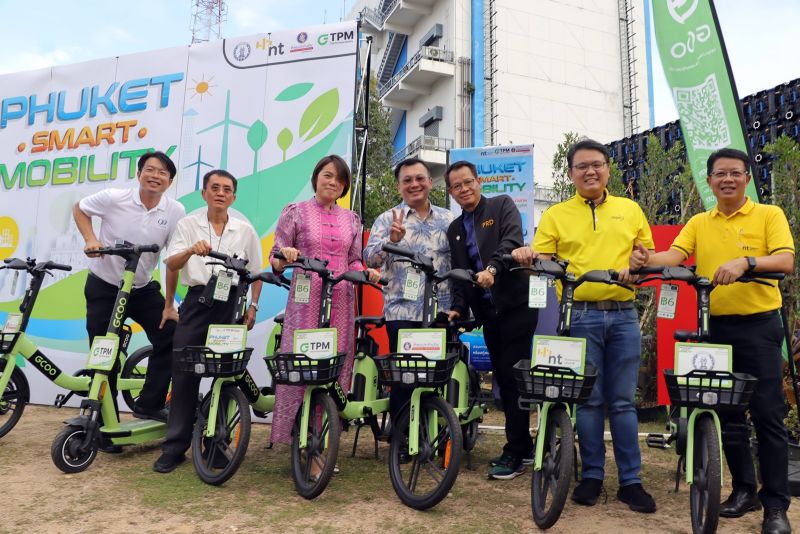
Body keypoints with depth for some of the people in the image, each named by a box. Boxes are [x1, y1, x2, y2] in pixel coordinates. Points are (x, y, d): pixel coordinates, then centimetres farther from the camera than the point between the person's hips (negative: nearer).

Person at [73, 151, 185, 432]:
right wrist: (91, 240, -13)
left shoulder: (175, 211, -12)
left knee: (171, 337, -7)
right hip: (103, 287, -2)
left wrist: (169, 305, -9)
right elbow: (79, 208, 6)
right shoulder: (114, 198, -14)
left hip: (143, 288, 2)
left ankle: (148, 405, 9)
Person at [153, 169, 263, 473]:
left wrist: (253, 306, 2)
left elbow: (256, 273, 12)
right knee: (184, 372, -2)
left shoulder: (245, 230, 7)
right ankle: (174, 447, 8)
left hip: (231, 304, 1)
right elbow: (171, 264, -6)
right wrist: (191, 250, -27)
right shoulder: (188, 224, 5)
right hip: (197, 302, 0)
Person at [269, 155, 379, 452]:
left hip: (341, 303, 3)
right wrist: (284, 255, -19)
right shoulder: (295, 212, 6)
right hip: (305, 301, -3)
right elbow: (276, 262, 4)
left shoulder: (351, 219, 15)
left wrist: (367, 273, -5)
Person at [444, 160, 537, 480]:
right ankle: (523, 445, 24)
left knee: (513, 377, -6)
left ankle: (515, 454, 4)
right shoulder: (454, 230, 16)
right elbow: (458, 273, 14)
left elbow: (512, 240, -18)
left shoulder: (502, 206, 0)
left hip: (516, 304, -6)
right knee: (502, 379, 10)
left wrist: (493, 268, -34)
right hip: (488, 311, 6)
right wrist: (458, 307, 1)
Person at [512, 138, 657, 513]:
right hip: (580, 316, -1)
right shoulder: (555, 215, 6)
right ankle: (592, 475, 20)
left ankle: (630, 480, 18)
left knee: (623, 401, 7)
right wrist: (526, 257, -21)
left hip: (623, 315, 2)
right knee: (589, 399, 5)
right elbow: (541, 263, 1)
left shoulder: (630, 210, 13)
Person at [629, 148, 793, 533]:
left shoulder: (769, 215, 1)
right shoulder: (699, 223, 10)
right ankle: (744, 489, 26)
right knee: (727, 412, 11)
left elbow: (786, 261, -12)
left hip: (758, 326, -3)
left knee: (767, 414, -2)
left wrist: (745, 261, -31)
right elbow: (674, 256, -5)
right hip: (715, 327, 4)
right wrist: (646, 259, -27)